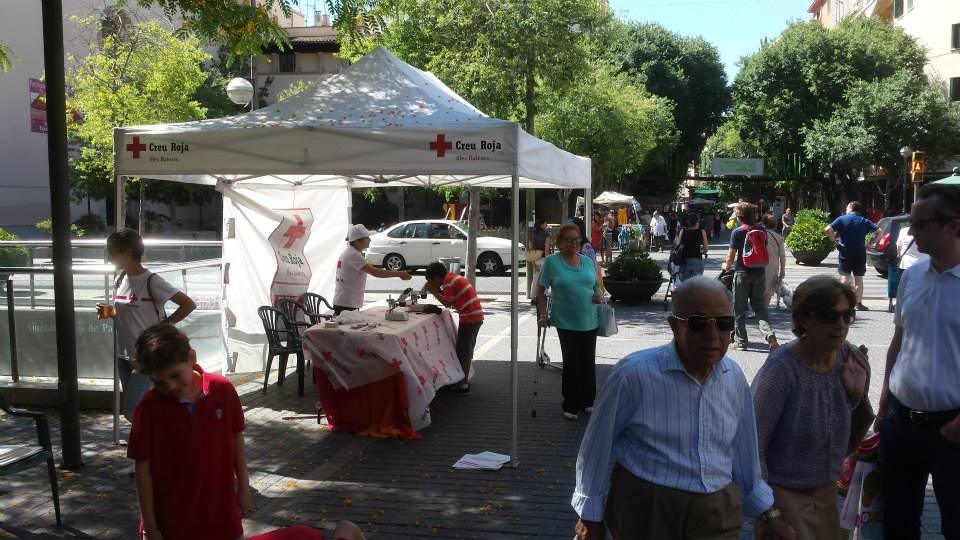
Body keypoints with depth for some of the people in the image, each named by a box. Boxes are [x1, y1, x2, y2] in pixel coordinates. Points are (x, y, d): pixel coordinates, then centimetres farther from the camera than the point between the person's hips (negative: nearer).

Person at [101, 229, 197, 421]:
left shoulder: (151, 281, -17)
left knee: (132, 410, -10)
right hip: (124, 356, 8)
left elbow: (189, 304, -19)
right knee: (135, 407, 13)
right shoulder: (120, 280, 5)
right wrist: (109, 311, 0)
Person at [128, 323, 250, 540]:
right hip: (171, 520, -1)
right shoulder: (149, 408, -14)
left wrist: (243, 488, 7)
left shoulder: (223, 390, -10)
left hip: (221, 510, 2)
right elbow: (143, 468, -9)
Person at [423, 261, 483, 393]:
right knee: (467, 349, 19)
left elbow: (448, 303, -12)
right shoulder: (452, 277, 14)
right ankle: (465, 378, 28)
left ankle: (463, 383, 3)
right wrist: (436, 290, 6)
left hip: (470, 318, -10)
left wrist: (434, 291, -4)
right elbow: (449, 298, 15)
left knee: (462, 351, -2)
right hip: (476, 316, 10)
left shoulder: (449, 281, -14)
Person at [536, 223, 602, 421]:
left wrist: (598, 295, -2)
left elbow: (596, 286, 20)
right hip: (566, 322, -4)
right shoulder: (552, 261, -3)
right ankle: (570, 406, 15)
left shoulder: (588, 261, 10)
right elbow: (540, 290, 0)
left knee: (588, 364, 12)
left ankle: (587, 402, 27)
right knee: (571, 364, 2)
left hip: (589, 321, 4)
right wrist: (543, 314, -7)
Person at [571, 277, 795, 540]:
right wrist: (591, 515, -1)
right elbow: (597, 445, -9)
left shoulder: (734, 377, 0)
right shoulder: (635, 374, -19)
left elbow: (743, 452, 13)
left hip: (717, 517, 5)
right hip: (644, 511, -4)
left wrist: (770, 515, 18)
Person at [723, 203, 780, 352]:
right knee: (759, 306, 10)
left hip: (743, 272, -4)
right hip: (760, 272, 4)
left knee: (740, 309, 6)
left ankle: (740, 341, 11)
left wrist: (726, 265, 12)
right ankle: (769, 333, -13)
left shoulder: (737, 232, -10)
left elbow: (731, 255, -7)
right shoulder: (761, 229, 4)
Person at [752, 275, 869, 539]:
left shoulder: (846, 357, -6)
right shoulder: (782, 368, -25)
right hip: (784, 495, -6)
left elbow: (853, 432, 8)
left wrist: (858, 393, -11)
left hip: (826, 490, 7)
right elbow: (752, 444, -21)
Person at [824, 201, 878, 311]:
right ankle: (858, 303, 12)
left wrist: (834, 240, -6)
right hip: (860, 253, 2)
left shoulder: (842, 219, -3)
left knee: (844, 278, 2)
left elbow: (828, 229, -17)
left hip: (845, 252, -2)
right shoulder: (864, 221, 5)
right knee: (859, 279, 10)